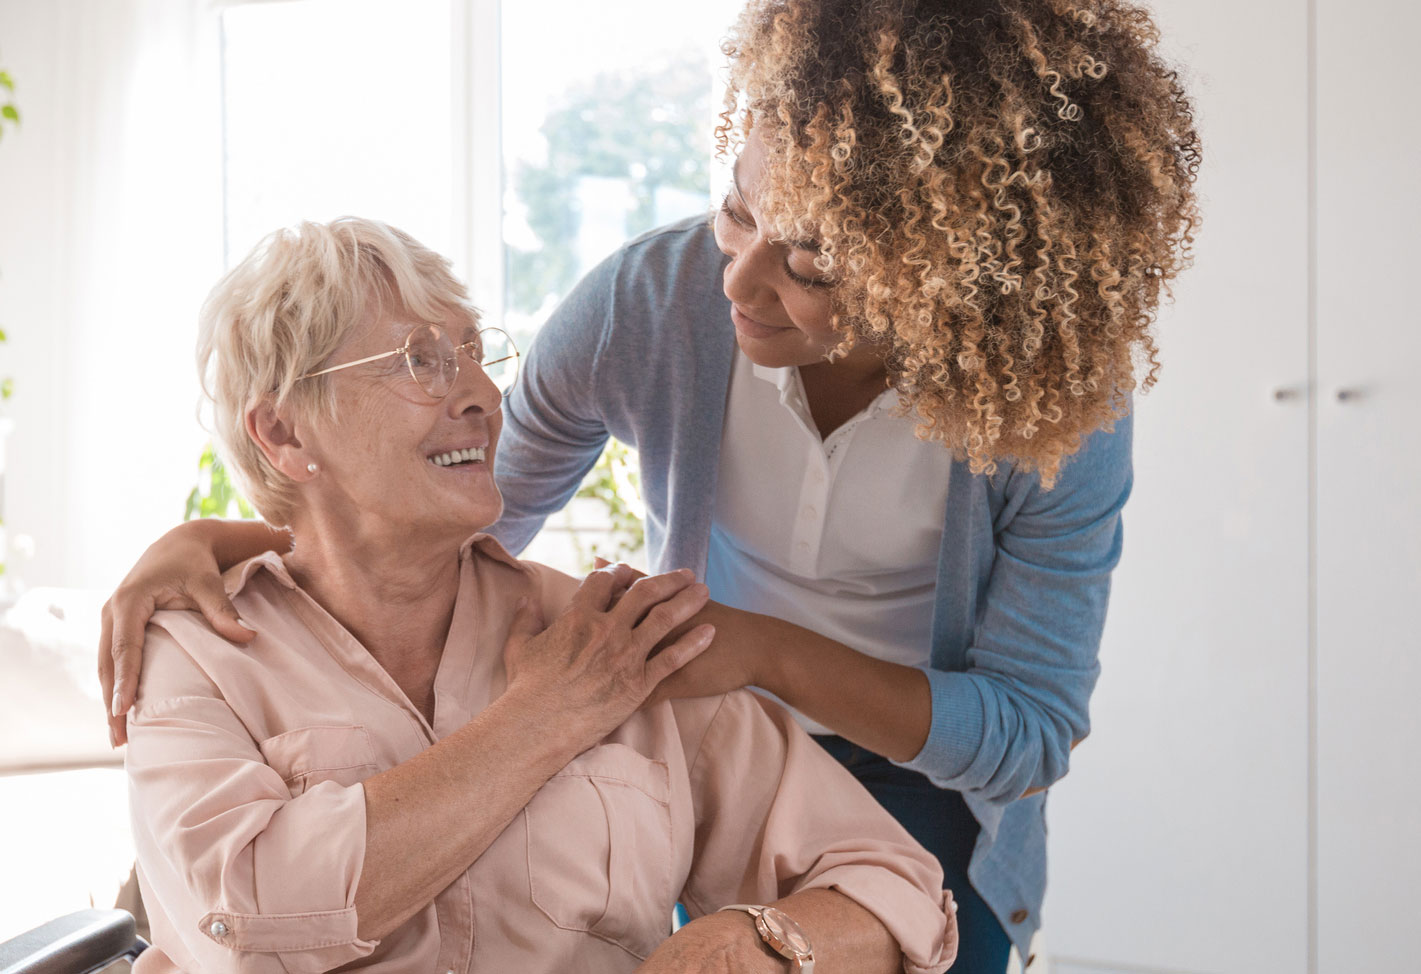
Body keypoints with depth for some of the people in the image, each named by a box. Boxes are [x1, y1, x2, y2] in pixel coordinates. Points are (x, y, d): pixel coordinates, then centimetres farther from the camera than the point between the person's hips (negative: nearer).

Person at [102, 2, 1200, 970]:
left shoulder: (1059, 408, -28)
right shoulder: (649, 300, -24)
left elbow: (1033, 733, -21)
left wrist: (769, 649, -33)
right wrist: (222, 540, -22)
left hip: (930, 792, -1)